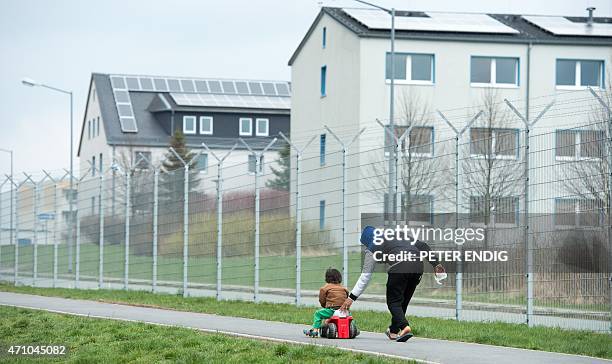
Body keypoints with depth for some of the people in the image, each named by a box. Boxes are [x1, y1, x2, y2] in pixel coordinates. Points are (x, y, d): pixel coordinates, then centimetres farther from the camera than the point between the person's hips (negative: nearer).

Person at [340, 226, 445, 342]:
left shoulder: (372, 248, 16)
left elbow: (365, 276, 9)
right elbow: (422, 245, 24)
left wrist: (351, 297, 10)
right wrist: (435, 264, 26)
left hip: (399, 267, -6)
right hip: (418, 265, 6)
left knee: (393, 302, 2)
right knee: (404, 301, 18)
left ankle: (404, 327, -21)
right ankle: (394, 331, 26)